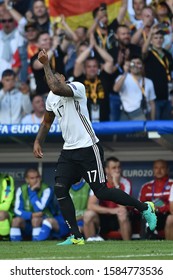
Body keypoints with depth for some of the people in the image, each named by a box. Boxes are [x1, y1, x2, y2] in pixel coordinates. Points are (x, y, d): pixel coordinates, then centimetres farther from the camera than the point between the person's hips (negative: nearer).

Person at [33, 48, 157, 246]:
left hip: (88, 148, -8)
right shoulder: (51, 97, 12)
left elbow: (56, 88, -37)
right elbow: (47, 122, 27)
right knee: (60, 190, -5)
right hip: (68, 151, 8)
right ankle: (76, 237, 1)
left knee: (101, 192, -6)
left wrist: (46, 64, -28)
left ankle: (144, 207, 15)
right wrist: (37, 142, 14)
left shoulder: (76, 88, -15)